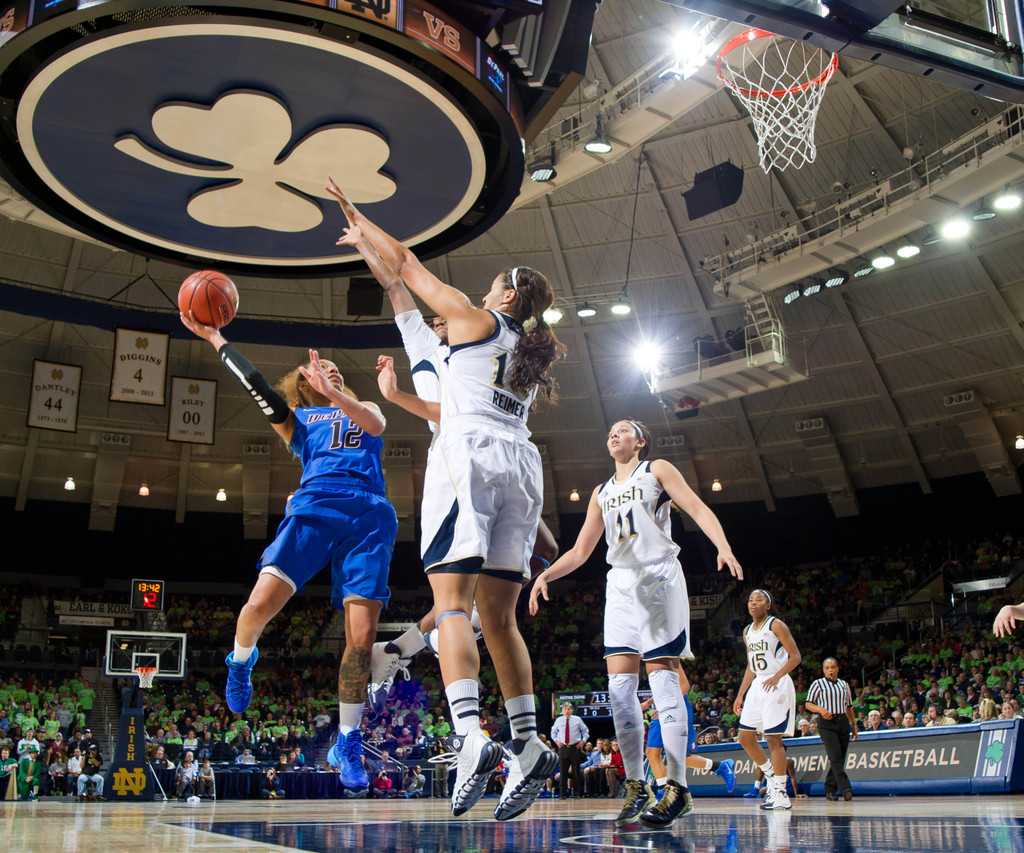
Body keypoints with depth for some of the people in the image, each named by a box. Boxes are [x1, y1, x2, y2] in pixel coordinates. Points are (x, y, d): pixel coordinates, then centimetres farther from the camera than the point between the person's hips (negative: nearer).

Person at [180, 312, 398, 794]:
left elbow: (376, 424, 4)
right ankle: (241, 662, 15)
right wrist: (215, 339, 15)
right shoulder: (297, 419, 28)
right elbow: (255, 385, 14)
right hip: (314, 507, 0)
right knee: (263, 600, -23)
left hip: (368, 516, 1)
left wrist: (333, 393, -13)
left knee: (361, 635, -11)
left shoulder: (363, 410, 29)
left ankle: (347, 744, 5)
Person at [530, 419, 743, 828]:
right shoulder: (602, 492, 23)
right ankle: (636, 787, 3)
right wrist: (546, 575, 8)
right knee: (619, 684, -4)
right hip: (621, 583, 5)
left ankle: (677, 788, -9)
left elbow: (697, 508, -4)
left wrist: (723, 547, -22)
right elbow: (580, 551, 23)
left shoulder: (657, 469, 8)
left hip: (659, 577, -5)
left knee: (663, 679, -11)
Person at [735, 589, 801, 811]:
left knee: (773, 738, -9)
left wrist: (777, 676, -27)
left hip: (777, 685, -8)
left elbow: (795, 656, -12)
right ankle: (771, 776, 22)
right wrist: (740, 695, 15)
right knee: (745, 737, 5)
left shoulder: (776, 625, -8)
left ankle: (781, 794, -1)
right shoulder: (747, 631, 14)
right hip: (757, 685, 8)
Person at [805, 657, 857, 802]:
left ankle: (830, 790, 12)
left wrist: (854, 726, 20)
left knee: (840, 758, 3)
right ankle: (845, 788, -21)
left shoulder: (844, 685, 18)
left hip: (843, 722, 5)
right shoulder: (818, 683, 4)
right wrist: (821, 709, -17)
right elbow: (808, 703, 1)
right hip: (826, 723, -5)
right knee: (835, 756, -17)